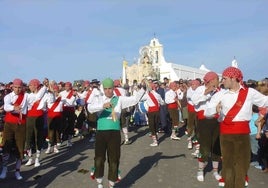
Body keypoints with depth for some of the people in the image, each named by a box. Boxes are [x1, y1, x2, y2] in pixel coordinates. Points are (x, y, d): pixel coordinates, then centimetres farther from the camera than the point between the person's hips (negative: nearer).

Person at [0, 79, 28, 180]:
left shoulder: (25, 96, 3)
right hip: (9, 124, 0)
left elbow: (23, 111, -5)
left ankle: (17, 170, 16)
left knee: (20, 148, 3)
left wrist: (13, 108, -4)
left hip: (21, 125, 0)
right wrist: (14, 108, -38)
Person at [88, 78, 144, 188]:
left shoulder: (119, 99, 7)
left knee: (114, 159, 9)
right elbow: (90, 108, -17)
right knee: (99, 158, 4)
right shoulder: (98, 98, 2)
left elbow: (134, 100, 2)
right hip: (101, 132, -1)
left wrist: (143, 89, -8)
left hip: (115, 132, 1)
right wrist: (103, 105, -32)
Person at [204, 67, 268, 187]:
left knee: (242, 160, 8)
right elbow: (207, 112, -7)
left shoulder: (250, 93, 2)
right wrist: (215, 109, -27)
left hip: (243, 132, 1)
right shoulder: (220, 94, -2)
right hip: (225, 132, 0)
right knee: (228, 160, 8)